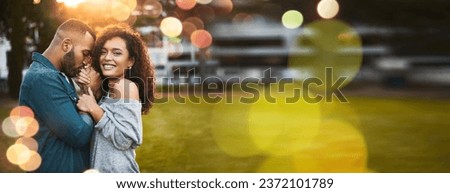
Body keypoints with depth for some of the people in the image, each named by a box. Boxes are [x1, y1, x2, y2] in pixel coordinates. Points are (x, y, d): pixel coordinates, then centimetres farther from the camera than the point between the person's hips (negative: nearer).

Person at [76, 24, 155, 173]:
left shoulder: (127, 86, -15)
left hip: (117, 171, -9)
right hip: (102, 168, 9)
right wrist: (90, 89, -1)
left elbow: (124, 140, -22)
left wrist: (94, 109, -19)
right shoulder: (109, 88, 11)